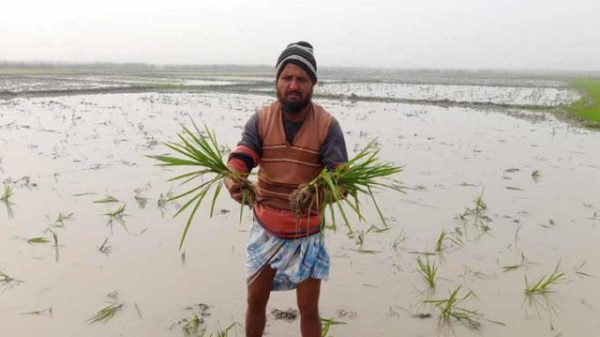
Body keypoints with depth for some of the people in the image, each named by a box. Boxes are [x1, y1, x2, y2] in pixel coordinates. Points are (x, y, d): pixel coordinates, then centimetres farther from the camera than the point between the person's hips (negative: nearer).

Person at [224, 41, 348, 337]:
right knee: (256, 301, 16)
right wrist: (232, 179, -41)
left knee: (308, 309, 8)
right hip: (265, 229, 2)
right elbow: (241, 155, -16)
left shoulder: (327, 126, -12)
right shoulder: (260, 120, -5)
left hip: (307, 233, -2)